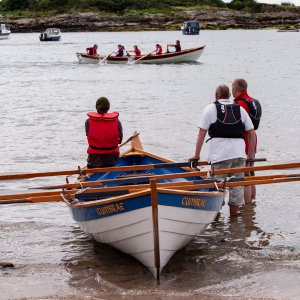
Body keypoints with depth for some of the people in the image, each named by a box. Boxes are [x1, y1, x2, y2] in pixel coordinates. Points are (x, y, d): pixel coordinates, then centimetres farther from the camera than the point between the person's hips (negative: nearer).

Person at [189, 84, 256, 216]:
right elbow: (252, 134, 12)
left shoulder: (211, 108, 7)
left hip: (220, 153, -3)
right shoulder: (240, 109, 15)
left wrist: (196, 155, 6)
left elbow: (202, 133, 1)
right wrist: (250, 155, 17)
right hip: (239, 152, 3)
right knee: (237, 185, 10)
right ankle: (234, 215, 16)